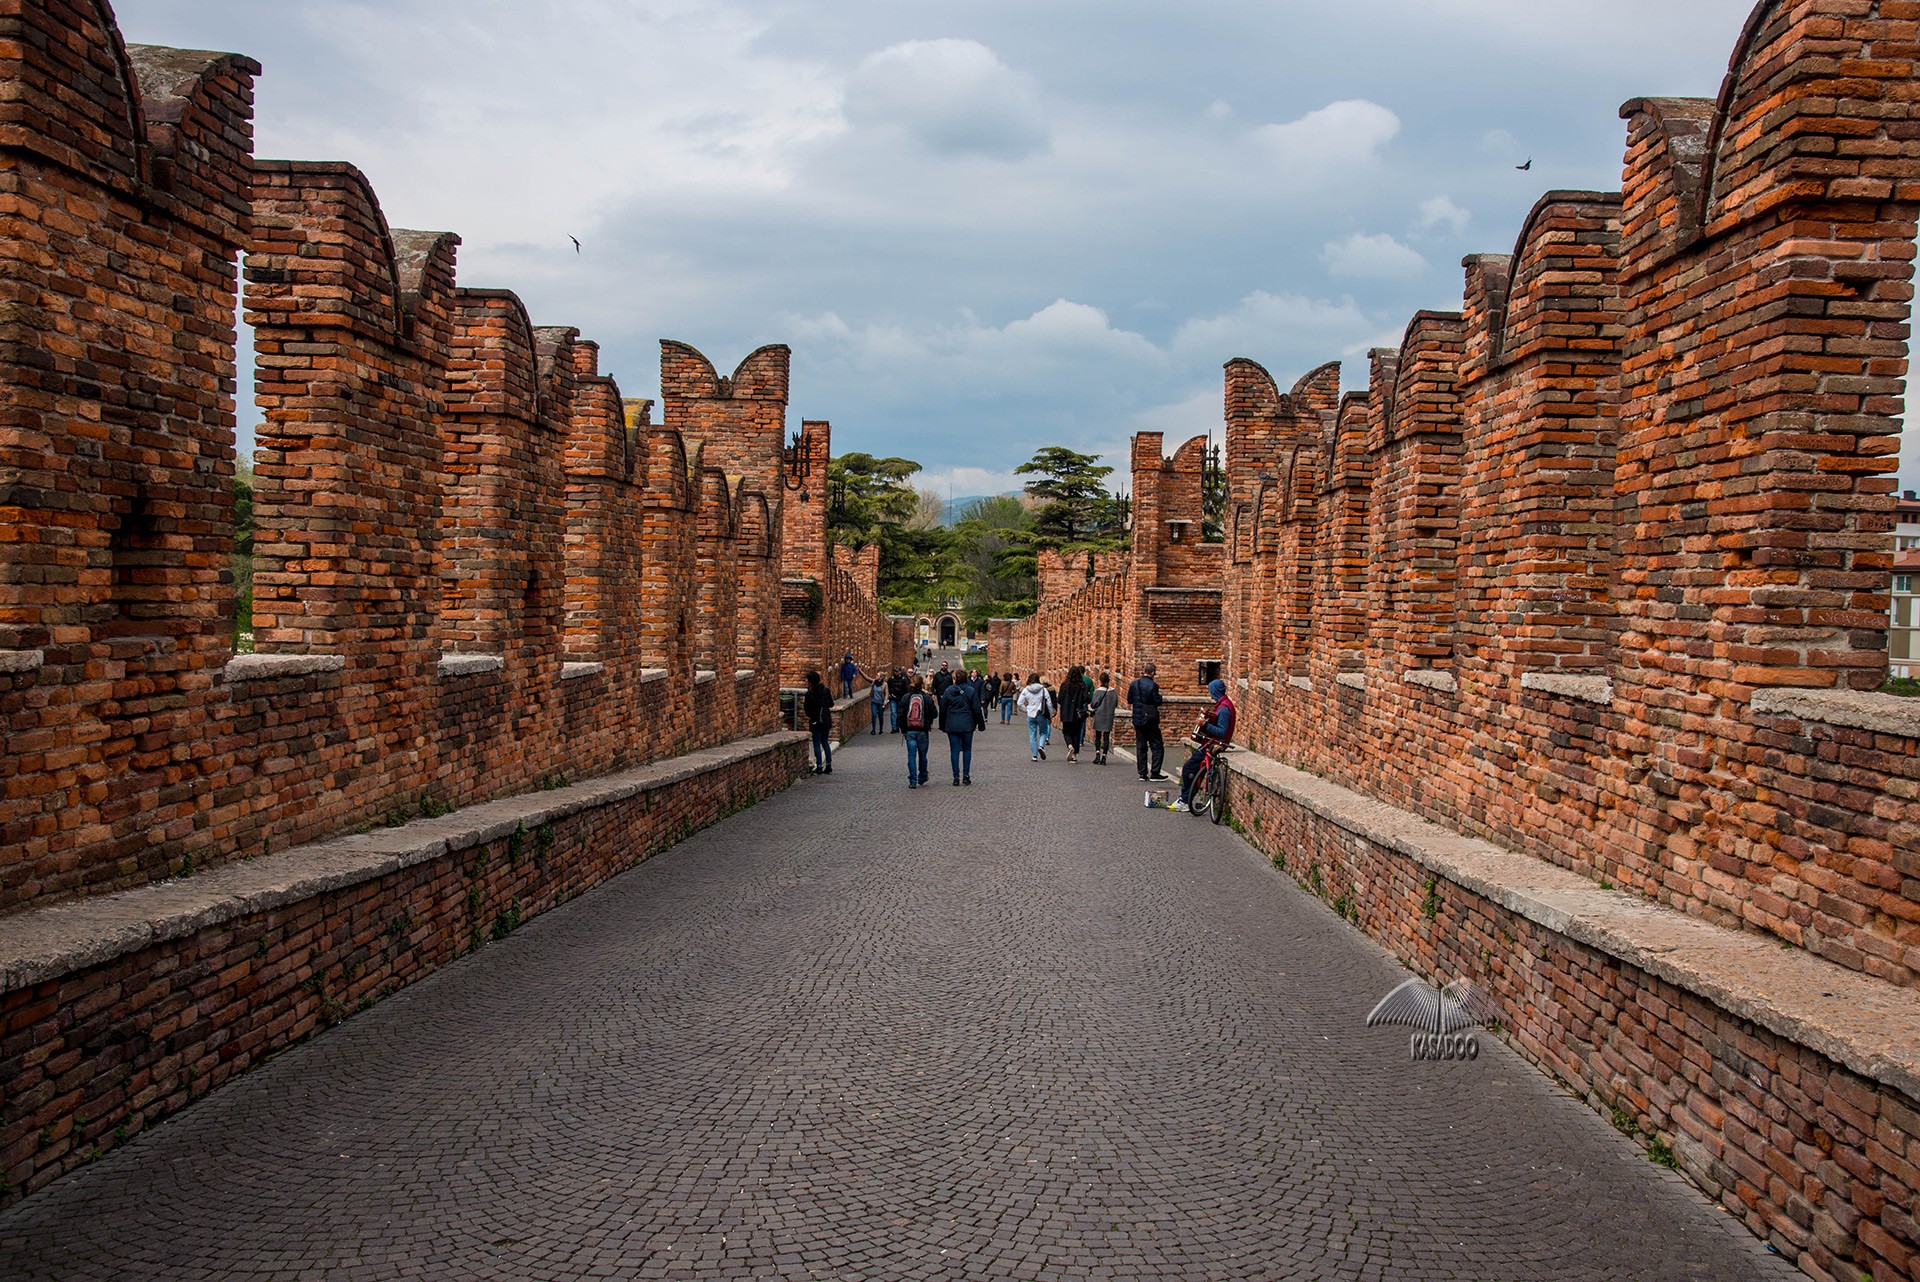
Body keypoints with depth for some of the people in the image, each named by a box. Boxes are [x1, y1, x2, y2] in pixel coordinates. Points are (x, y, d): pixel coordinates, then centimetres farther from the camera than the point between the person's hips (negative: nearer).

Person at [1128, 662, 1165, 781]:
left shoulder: (1134, 684, 1)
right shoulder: (1153, 685, -14)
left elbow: (1129, 701, 8)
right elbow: (1158, 703, -14)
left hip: (1138, 720, 5)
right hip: (1150, 720, -5)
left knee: (1141, 747, 10)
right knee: (1157, 746, 3)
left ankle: (1142, 773, 10)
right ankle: (1154, 772, -3)